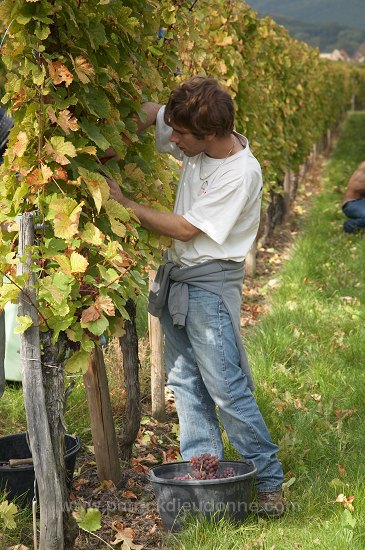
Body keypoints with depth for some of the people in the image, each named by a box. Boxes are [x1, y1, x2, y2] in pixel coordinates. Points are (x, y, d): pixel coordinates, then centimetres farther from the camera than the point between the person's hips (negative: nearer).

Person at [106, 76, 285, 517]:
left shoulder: (242, 173, -23)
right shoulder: (196, 140, -3)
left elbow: (185, 229, -18)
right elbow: (145, 113, 11)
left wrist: (124, 203, -13)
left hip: (211, 284, -8)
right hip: (177, 278, 8)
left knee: (227, 388, -6)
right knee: (184, 381, 11)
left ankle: (268, 480, 6)